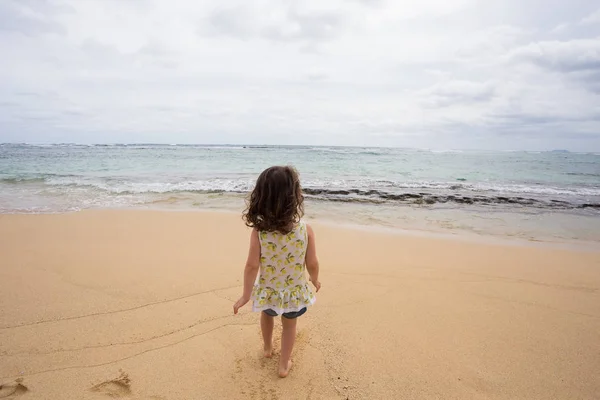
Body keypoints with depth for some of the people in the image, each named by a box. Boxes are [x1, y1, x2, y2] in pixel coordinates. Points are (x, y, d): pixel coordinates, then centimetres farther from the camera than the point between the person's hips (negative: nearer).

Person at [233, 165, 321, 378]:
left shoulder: (259, 230, -23)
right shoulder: (306, 229, -22)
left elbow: (252, 265, -19)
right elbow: (312, 264, -13)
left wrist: (246, 294, -5)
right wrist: (315, 280, 9)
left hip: (268, 291, 1)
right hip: (295, 292, -1)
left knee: (267, 314, 34)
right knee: (289, 324, 27)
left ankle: (268, 348, 57)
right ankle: (284, 365, 41)